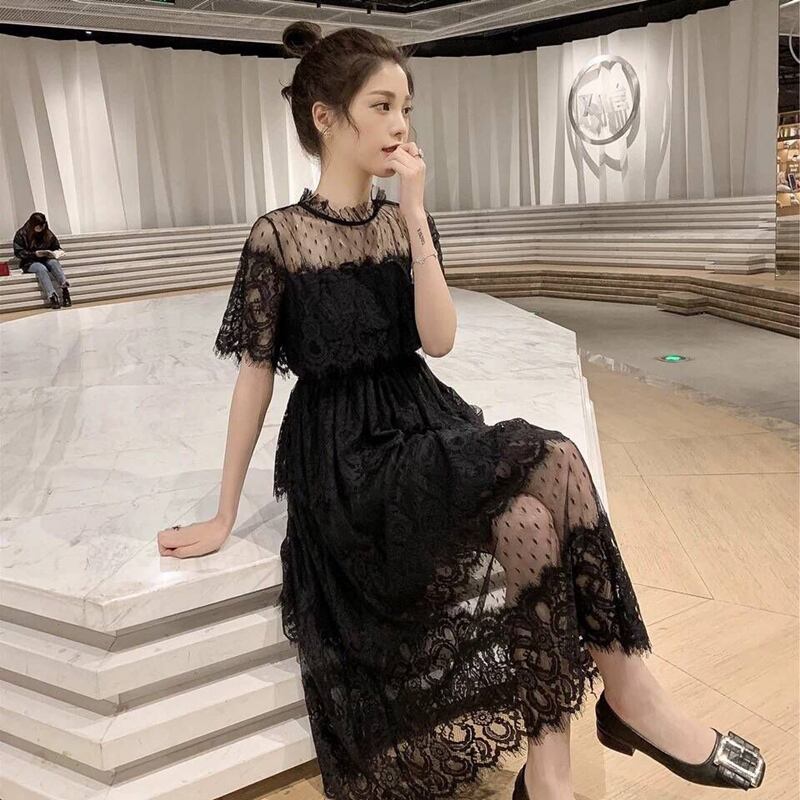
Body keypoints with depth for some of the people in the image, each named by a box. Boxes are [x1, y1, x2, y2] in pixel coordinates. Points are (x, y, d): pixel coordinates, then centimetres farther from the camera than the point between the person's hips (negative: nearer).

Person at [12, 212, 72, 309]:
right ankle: (52, 297, -52)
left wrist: (58, 252, -7)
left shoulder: (48, 234, 7)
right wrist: (34, 254, -19)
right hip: (30, 262, -3)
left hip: (46, 260, 3)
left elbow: (56, 247, 18)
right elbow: (18, 252, -6)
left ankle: (65, 288, -51)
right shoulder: (21, 234, -3)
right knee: (41, 269, -36)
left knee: (54, 263, -33)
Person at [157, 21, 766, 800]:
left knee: (542, 489, -26)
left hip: (424, 419, 5)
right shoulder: (279, 236, -5)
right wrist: (224, 515, 0)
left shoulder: (406, 224, 8)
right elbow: (255, 374, -3)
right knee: (550, 467, -25)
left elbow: (438, 341, -5)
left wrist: (415, 215, -10)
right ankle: (625, 690, -5)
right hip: (345, 449, -5)